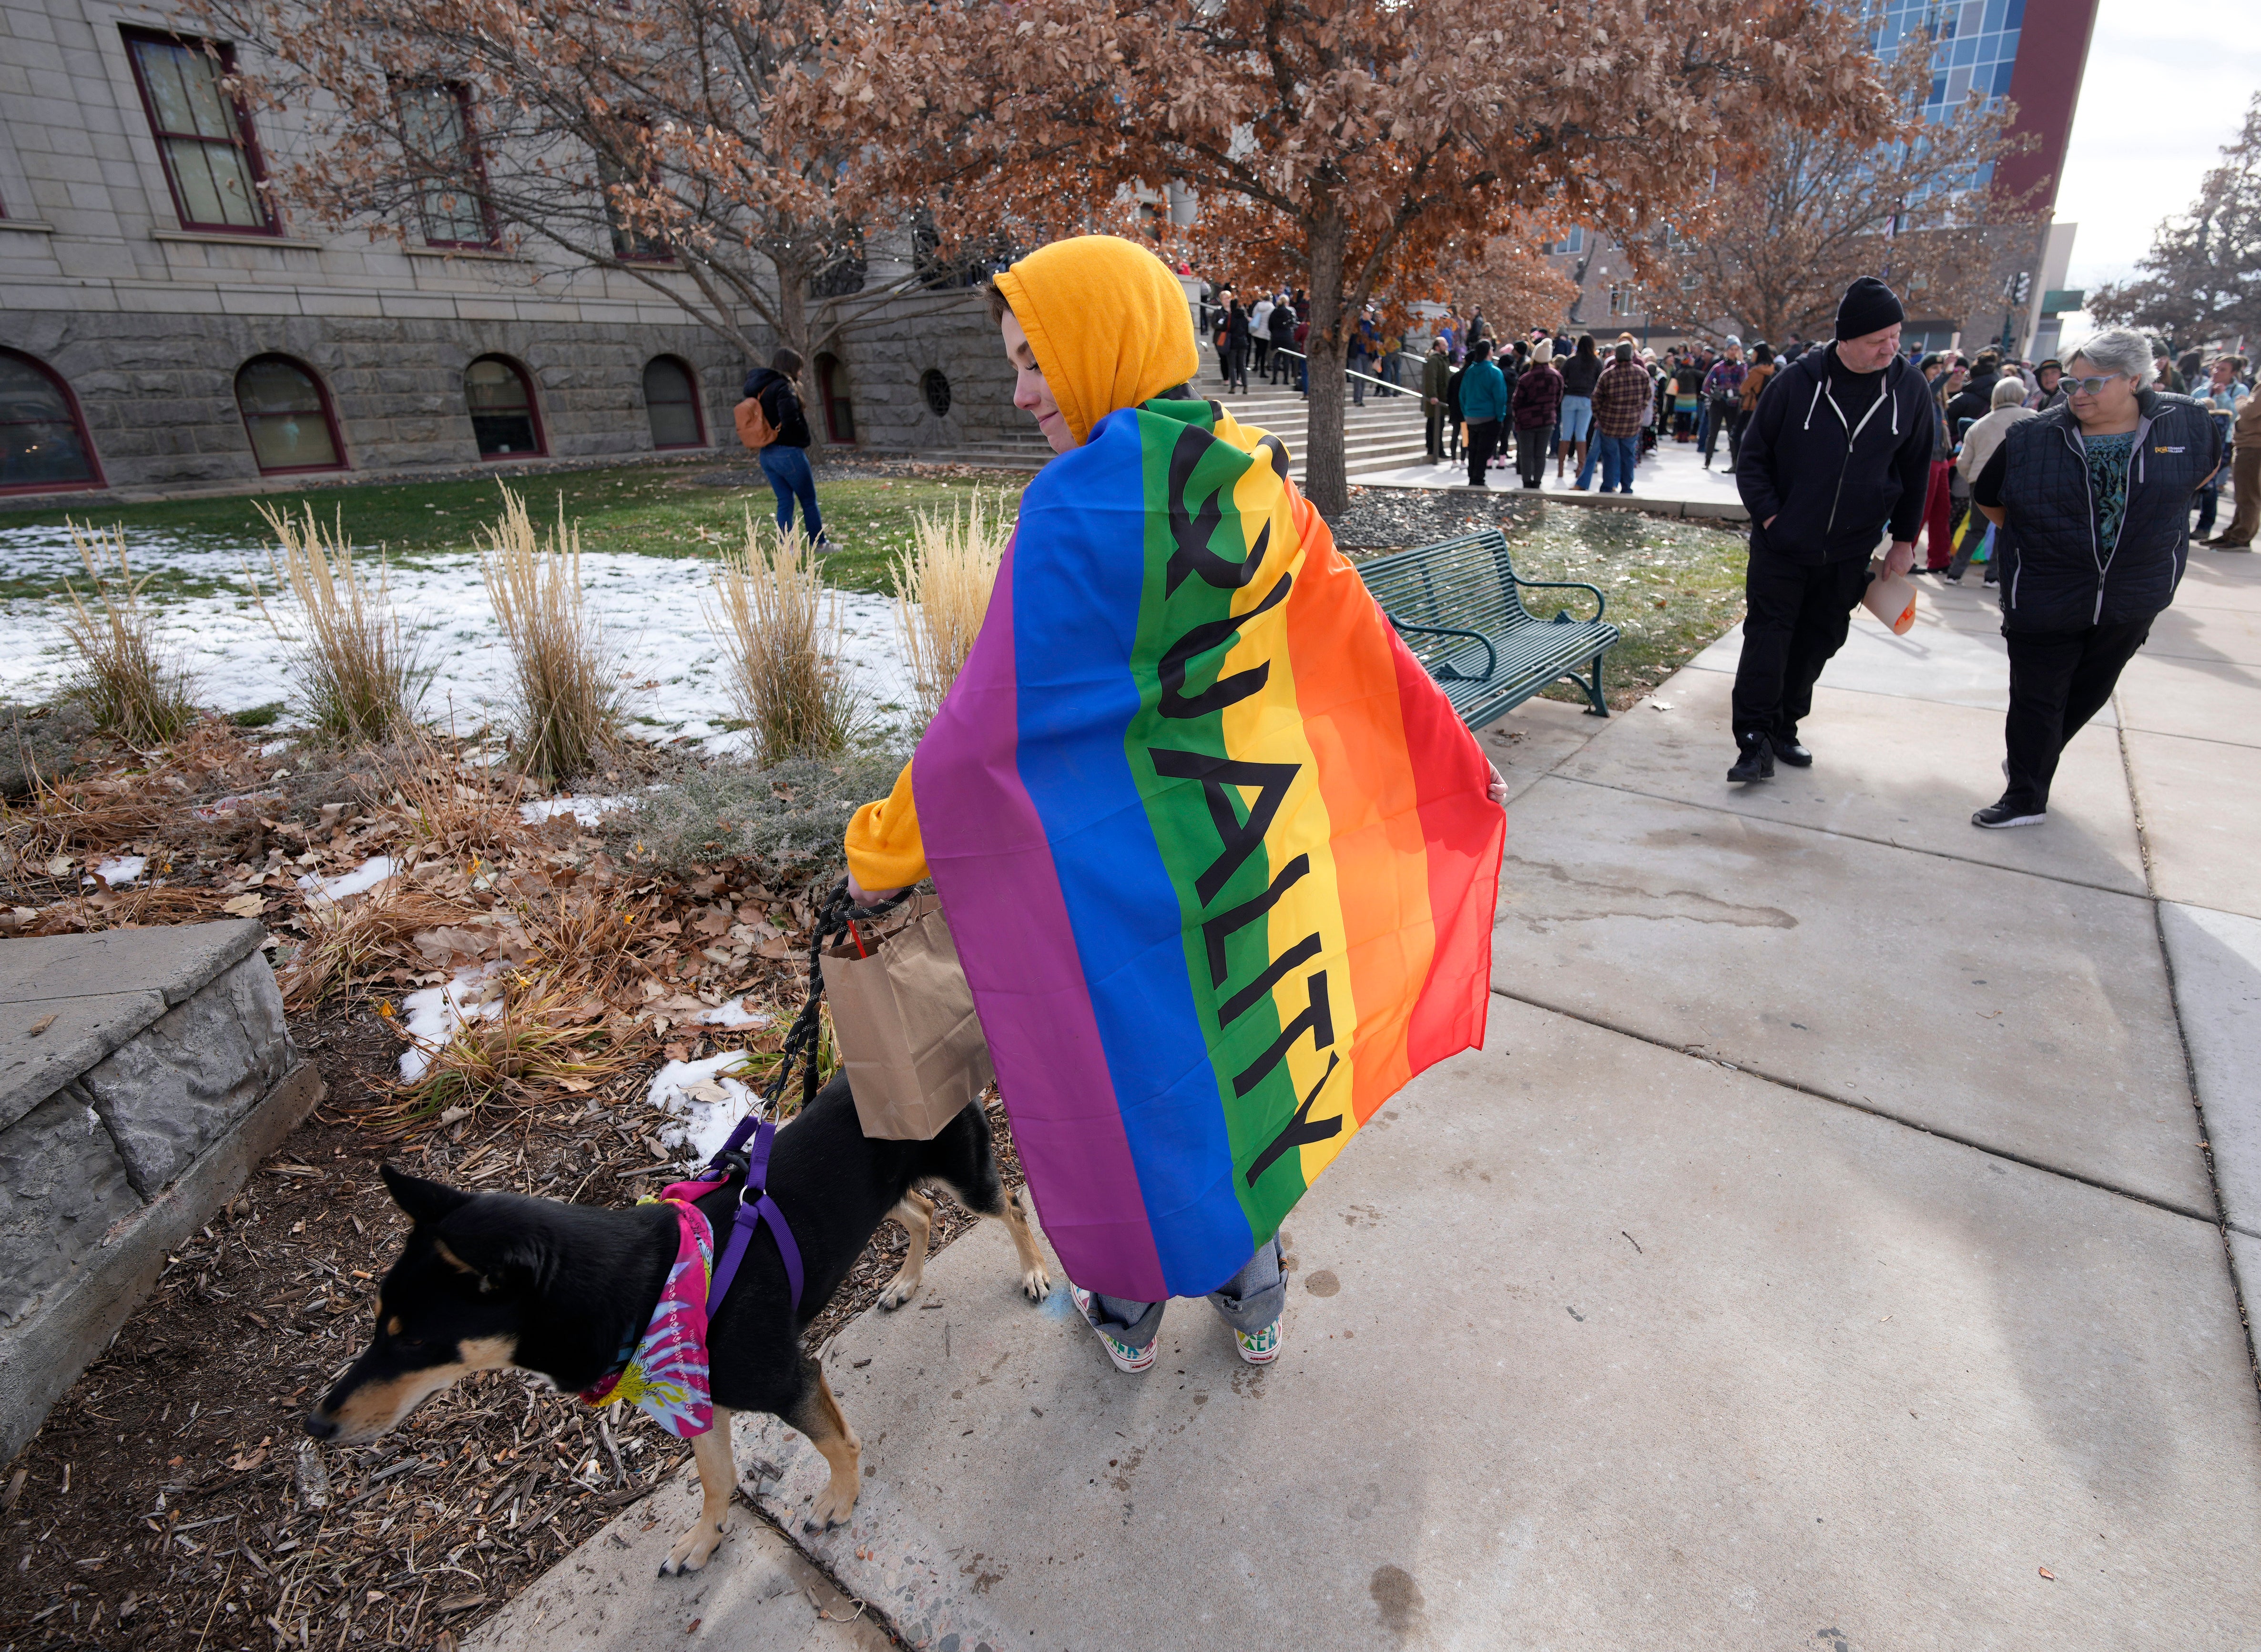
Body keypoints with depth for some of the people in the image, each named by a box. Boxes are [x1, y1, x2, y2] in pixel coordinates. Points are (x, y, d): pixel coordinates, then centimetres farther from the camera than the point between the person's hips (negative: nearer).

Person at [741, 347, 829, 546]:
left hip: (767, 454, 8)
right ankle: (819, 543, 17)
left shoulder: (760, 389, 12)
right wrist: (804, 435, -8)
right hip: (788, 453, -8)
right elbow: (790, 420, -25)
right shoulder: (782, 387, -15)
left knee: (784, 501, 11)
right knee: (809, 500, 7)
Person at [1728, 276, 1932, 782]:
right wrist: (1769, 517, -11)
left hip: (1849, 552, 4)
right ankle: (1754, 741, -4)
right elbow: (1754, 456, -3)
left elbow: (1916, 470, 9)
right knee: (1767, 638, -7)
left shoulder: (1909, 388, -1)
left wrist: (1904, 539, 8)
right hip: (1782, 546, -3)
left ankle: (1784, 727, 23)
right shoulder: (1799, 380, -10)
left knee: (1818, 641, 10)